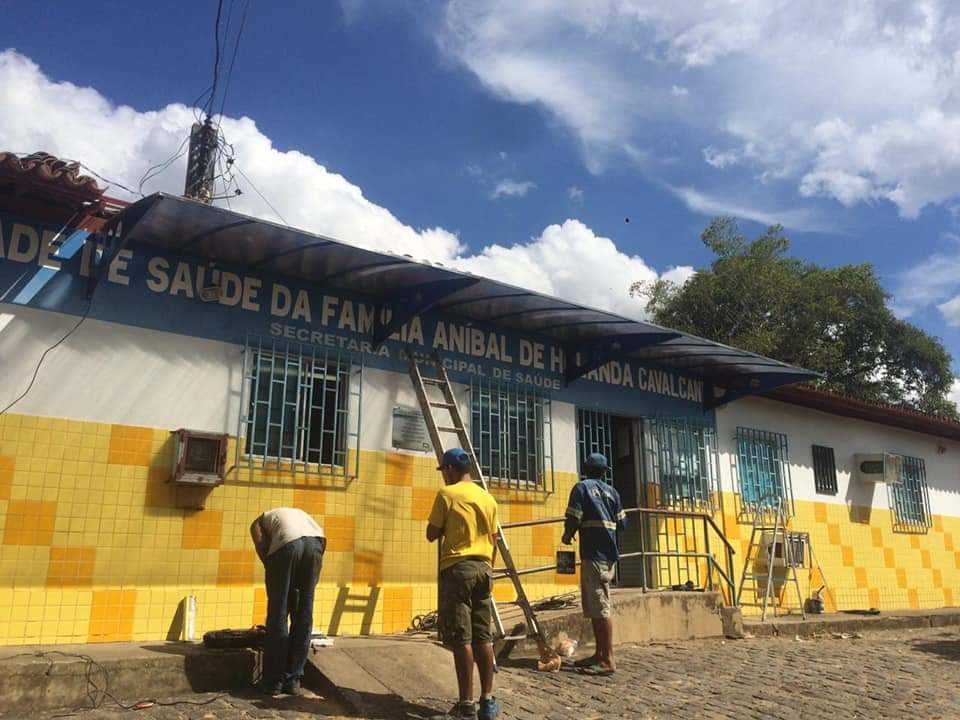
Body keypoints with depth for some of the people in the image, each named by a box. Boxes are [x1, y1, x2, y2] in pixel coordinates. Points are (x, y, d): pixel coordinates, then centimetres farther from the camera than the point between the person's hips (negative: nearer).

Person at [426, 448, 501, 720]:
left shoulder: (447, 494, -5)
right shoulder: (488, 498, 12)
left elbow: (432, 534, -3)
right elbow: (493, 540, 15)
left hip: (457, 568, -5)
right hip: (483, 568, 6)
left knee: (461, 638, -3)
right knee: (484, 636, 8)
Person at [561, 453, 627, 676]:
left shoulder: (582, 487, -3)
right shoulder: (611, 491, 14)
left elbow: (573, 519, -12)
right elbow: (622, 522, 13)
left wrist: (567, 536, 8)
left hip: (593, 554, -7)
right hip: (608, 553, 7)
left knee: (600, 607, -8)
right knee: (594, 606, 15)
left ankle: (608, 660, -8)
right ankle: (600, 654, 19)